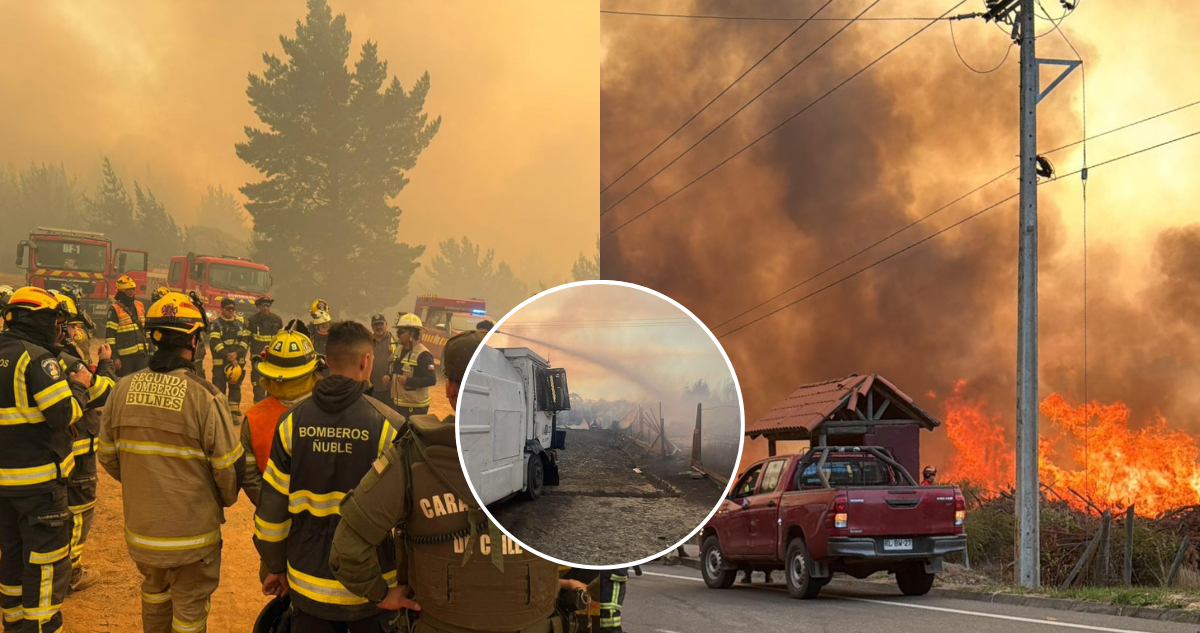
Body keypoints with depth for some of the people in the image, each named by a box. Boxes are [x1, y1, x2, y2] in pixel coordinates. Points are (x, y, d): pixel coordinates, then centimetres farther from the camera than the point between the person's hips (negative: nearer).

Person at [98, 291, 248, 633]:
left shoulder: (123, 390, -7)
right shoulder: (204, 396, -20)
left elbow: (107, 456, 4)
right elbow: (230, 467, -15)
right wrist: (225, 499, 8)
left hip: (140, 527, 5)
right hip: (191, 529, -4)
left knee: (155, 590, 27)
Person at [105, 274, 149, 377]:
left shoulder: (140, 306, 13)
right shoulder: (115, 309, -7)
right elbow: (110, 335, -10)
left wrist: (149, 351, 17)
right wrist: (114, 357, -13)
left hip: (141, 354, 6)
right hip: (124, 356, -6)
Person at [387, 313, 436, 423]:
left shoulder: (423, 355, -19)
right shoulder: (399, 349, 10)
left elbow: (432, 380, -25)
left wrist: (408, 381, -28)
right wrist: (389, 378, 3)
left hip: (415, 406, -9)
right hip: (397, 403, 9)